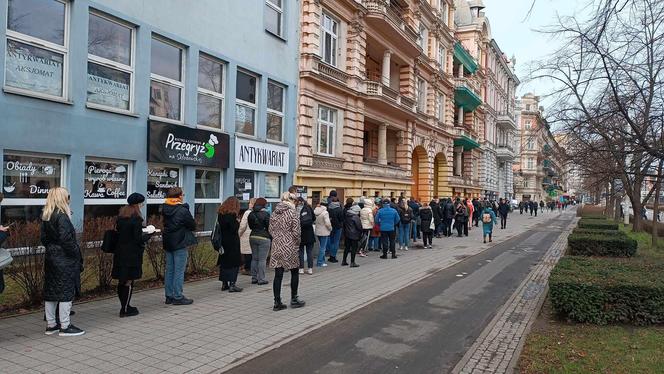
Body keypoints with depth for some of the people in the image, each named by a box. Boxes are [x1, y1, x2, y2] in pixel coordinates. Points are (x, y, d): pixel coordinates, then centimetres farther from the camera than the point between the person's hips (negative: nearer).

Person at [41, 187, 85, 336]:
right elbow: (66, 240, -21)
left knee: (50, 291, 13)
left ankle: (50, 324, 23)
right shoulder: (62, 216, -17)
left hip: (50, 257, 9)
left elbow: (44, 238, 13)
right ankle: (65, 326, 4)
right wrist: (77, 255, -13)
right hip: (64, 260, -9)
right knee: (66, 291, -1)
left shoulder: (45, 217, 9)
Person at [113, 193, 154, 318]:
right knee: (129, 282, 1)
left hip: (120, 253, 8)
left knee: (122, 281, 15)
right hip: (132, 255, -8)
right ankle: (125, 310, 8)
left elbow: (118, 231, 14)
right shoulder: (136, 218, -16)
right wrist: (149, 232, -1)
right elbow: (139, 239, -17)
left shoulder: (121, 216, 8)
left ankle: (124, 306, 27)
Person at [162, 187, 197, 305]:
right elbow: (193, 225, -8)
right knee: (179, 271, -2)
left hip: (168, 243, 7)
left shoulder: (165, 209, 6)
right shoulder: (183, 210, -15)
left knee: (169, 270, 12)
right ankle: (178, 297, 1)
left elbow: (165, 223, 14)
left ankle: (169, 296, 19)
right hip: (180, 243, -7)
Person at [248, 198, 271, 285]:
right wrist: (272, 238, 1)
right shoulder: (265, 214, -10)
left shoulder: (251, 214, 8)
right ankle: (261, 279, -1)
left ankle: (254, 278, 16)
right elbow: (269, 227, -9)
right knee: (262, 259, -2)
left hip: (253, 237, 6)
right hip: (264, 238, -6)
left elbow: (250, 226, 13)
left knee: (254, 258, 13)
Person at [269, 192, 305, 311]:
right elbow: (296, 231, -12)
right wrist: (298, 243, 4)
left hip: (276, 247, 5)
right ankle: (294, 299, 19)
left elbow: (271, 230, 11)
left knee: (278, 275, 6)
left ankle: (277, 302, 9)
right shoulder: (292, 212, -11)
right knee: (294, 272, 12)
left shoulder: (274, 213, 7)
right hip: (289, 247, -5)